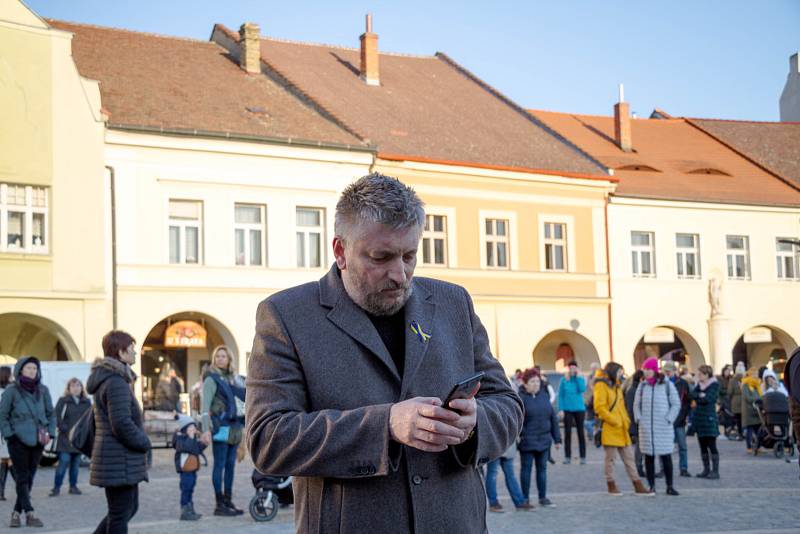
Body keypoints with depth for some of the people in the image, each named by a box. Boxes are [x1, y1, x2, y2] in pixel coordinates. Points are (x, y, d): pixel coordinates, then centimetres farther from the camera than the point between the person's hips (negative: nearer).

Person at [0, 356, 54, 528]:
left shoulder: (43, 390, 4)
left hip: (38, 441, 4)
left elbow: (50, 413, 12)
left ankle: (17, 512, 17)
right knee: (22, 478, -4)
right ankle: (29, 514, -8)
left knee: (29, 478, 7)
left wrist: (50, 433, 2)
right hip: (18, 441, -4)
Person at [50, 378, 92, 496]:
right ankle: (56, 487, -4)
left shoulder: (86, 402, 11)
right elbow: (57, 417, -7)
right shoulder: (63, 401, -1)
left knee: (76, 463, 8)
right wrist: (65, 429, -14)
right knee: (63, 462, -9)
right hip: (66, 437, -4)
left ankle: (73, 486, 16)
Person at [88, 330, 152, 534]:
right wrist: (144, 442, -10)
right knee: (120, 514, -1)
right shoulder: (116, 383, -18)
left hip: (120, 459, 10)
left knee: (130, 507, 18)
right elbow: (122, 424, -24)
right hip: (120, 462, -10)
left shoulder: (108, 379, 15)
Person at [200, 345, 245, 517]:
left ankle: (228, 501, 16)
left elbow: (241, 398, 21)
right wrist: (206, 429, -21)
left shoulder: (232, 378, 14)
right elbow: (205, 406, -12)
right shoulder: (212, 379, -5)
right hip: (220, 427, -7)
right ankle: (220, 504, -2)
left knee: (230, 464, 9)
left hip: (234, 427, 7)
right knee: (220, 465, -4)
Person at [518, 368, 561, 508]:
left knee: (542, 468, 10)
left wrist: (557, 438, 10)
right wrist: (518, 435, -23)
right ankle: (525, 499, 11)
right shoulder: (520, 397, -8)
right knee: (526, 468, 3)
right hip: (527, 440, -5)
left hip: (544, 439, 5)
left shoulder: (544, 396, 9)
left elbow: (553, 418, 12)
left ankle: (543, 498, 18)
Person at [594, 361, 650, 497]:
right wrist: (614, 421, -18)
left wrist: (626, 420, 7)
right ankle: (611, 485, 11)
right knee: (610, 458, 1)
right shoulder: (601, 385, -9)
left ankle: (638, 486, 9)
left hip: (622, 428, 8)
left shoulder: (616, 386, 18)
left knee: (629, 457, 8)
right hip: (609, 428, -8)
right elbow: (599, 407, -17)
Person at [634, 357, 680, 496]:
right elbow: (636, 404, 13)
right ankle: (652, 486, 10)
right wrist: (639, 419, 0)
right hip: (646, 428, 3)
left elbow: (676, 404, 1)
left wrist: (668, 420, -8)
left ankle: (670, 486, 6)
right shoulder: (642, 385, 9)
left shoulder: (667, 385, 0)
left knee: (666, 457, -1)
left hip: (663, 428, -2)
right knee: (649, 457, 4)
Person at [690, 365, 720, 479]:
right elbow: (692, 395, 2)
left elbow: (708, 398, -15)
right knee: (703, 446, 9)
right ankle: (706, 470, 15)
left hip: (709, 418, -7)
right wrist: (701, 396, -13)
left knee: (712, 445, -7)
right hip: (699, 417, 7)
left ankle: (715, 471, -5)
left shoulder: (714, 385, -5)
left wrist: (697, 397, -4)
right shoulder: (698, 385, 15)